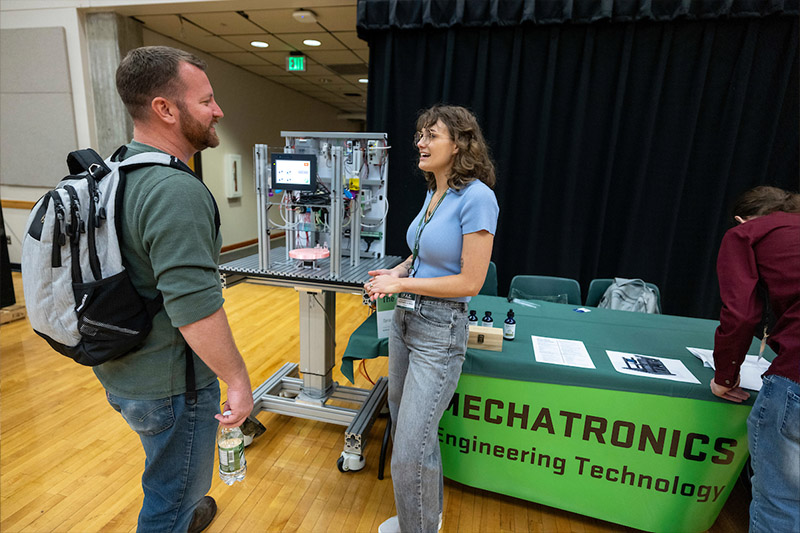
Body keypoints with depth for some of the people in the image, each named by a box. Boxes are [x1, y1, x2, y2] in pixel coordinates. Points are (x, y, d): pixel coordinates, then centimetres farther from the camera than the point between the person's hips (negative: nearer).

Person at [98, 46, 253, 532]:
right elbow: (196, 309, -32)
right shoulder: (177, 191, -28)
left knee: (169, 478, 34)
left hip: (120, 371, 10)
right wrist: (238, 379, -19)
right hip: (168, 386, -10)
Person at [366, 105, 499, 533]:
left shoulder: (476, 197, -17)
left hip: (439, 330, -9)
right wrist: (395, 273, 1)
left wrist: (401, 284, -16)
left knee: (412, 447, -1)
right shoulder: (432, 193, 9)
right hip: (405, 319, 9)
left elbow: (470, 281, -20)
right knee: (403, 426, 21)